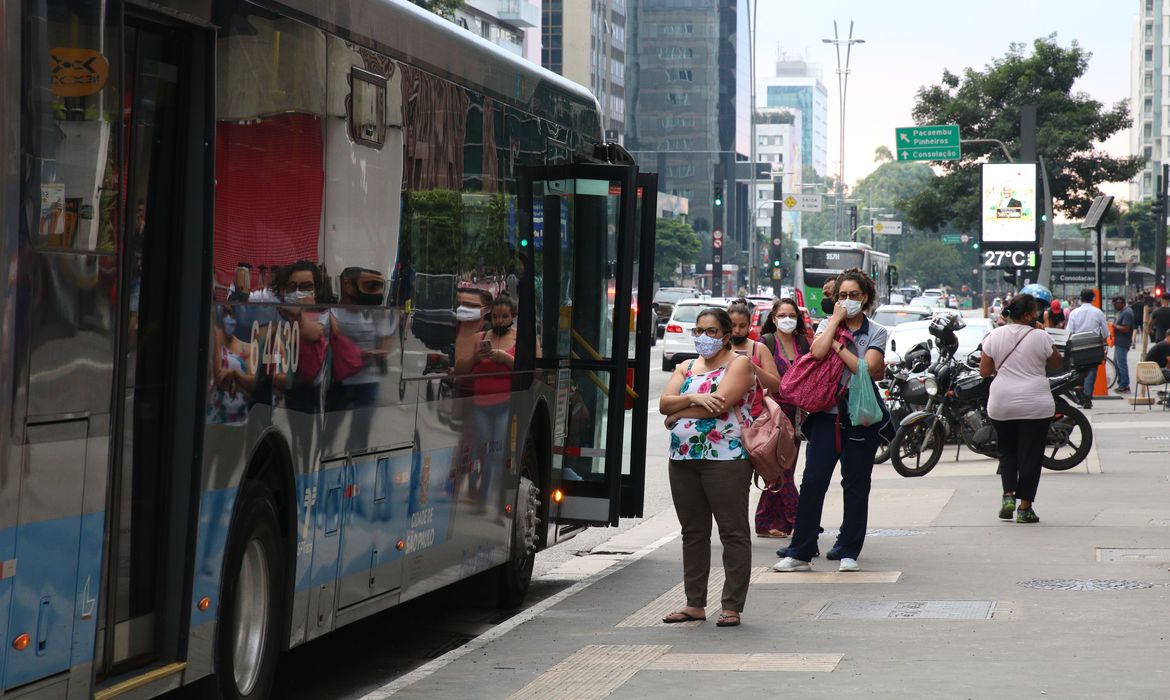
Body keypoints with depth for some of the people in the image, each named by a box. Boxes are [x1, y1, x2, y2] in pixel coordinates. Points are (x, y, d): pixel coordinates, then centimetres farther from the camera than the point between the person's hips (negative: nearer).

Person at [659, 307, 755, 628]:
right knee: (693, 533, 10)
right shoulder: (686, 368, 19)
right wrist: (694, 399, -15)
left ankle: (732, 607, -3)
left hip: (726, 459, -7)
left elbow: (721, 403, -15)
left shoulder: (738, 364, 0)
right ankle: (694, 604, 16)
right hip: (684, 458, 7)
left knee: (733, 532, -5)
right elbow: (664, 402, 4)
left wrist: (678, 413, -4)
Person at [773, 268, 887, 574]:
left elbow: (866, 368, -13)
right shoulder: (827, 324, 8)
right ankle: (800, 552, -2)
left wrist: (838, 346, -10)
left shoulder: (877, 333, 4)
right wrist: (836, 320, -7)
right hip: (827, 413, 0)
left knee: (856, 485, 6)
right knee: (813, 481, -6)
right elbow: (817, 351, -14)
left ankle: (849, 551, 15)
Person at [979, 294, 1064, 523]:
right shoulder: (1040, 337, -7)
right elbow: (1057, 364, 7)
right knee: (1031, 454, 4)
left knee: (1007, 451, 19)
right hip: (1035, 406, -3)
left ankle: (1008, 496, 2)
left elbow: (984, 371, 3)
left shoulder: (994, 336, 0)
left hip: (1001, 406, 3)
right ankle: (1025, 507, 4)